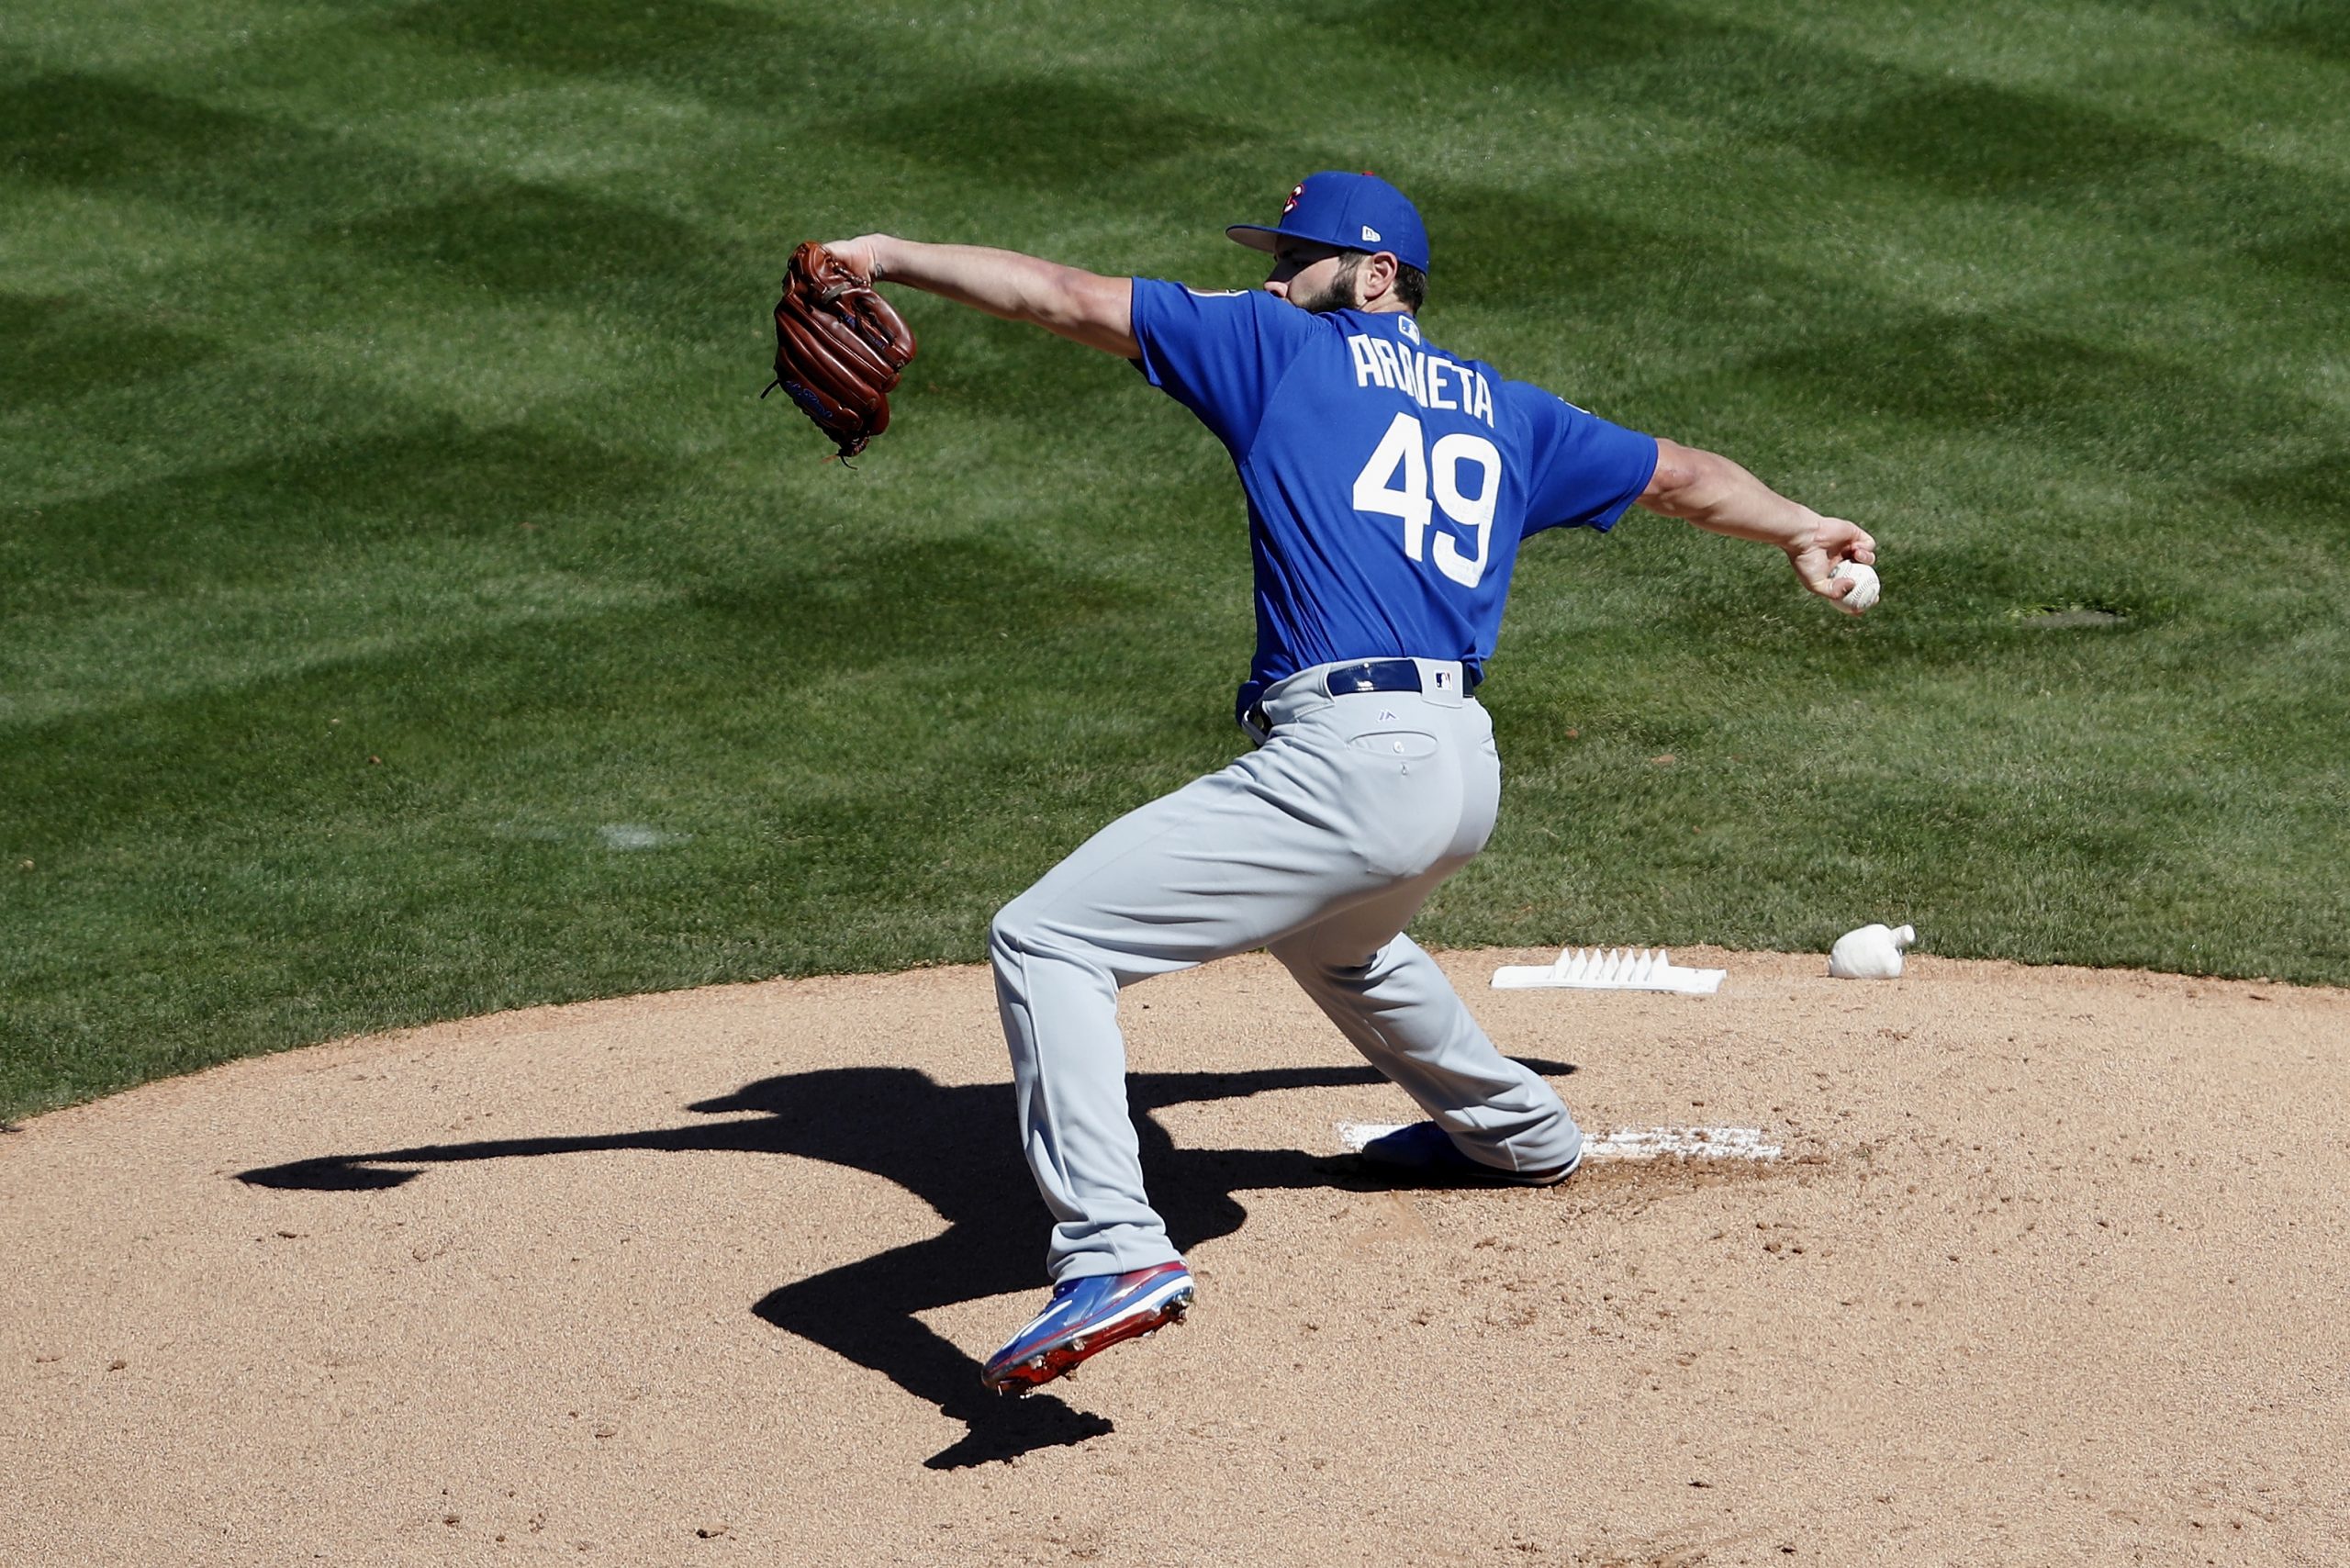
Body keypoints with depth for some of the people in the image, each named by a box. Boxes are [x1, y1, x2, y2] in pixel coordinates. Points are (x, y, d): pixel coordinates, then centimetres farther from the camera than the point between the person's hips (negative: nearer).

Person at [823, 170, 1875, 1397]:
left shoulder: (1286, 348, 9)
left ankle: (1114, 1247, -28)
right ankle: (1517, 1131, 57)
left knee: (1045, 940, -12)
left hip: (1345, 759, -8)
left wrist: (892, 258, 12)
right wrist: (1800, 532, 54)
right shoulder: (1504, 412, 24)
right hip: (1465, 775, 8)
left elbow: (1072, 298, 6)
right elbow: (1676, 474, 37)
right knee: (1330, 930, 42)